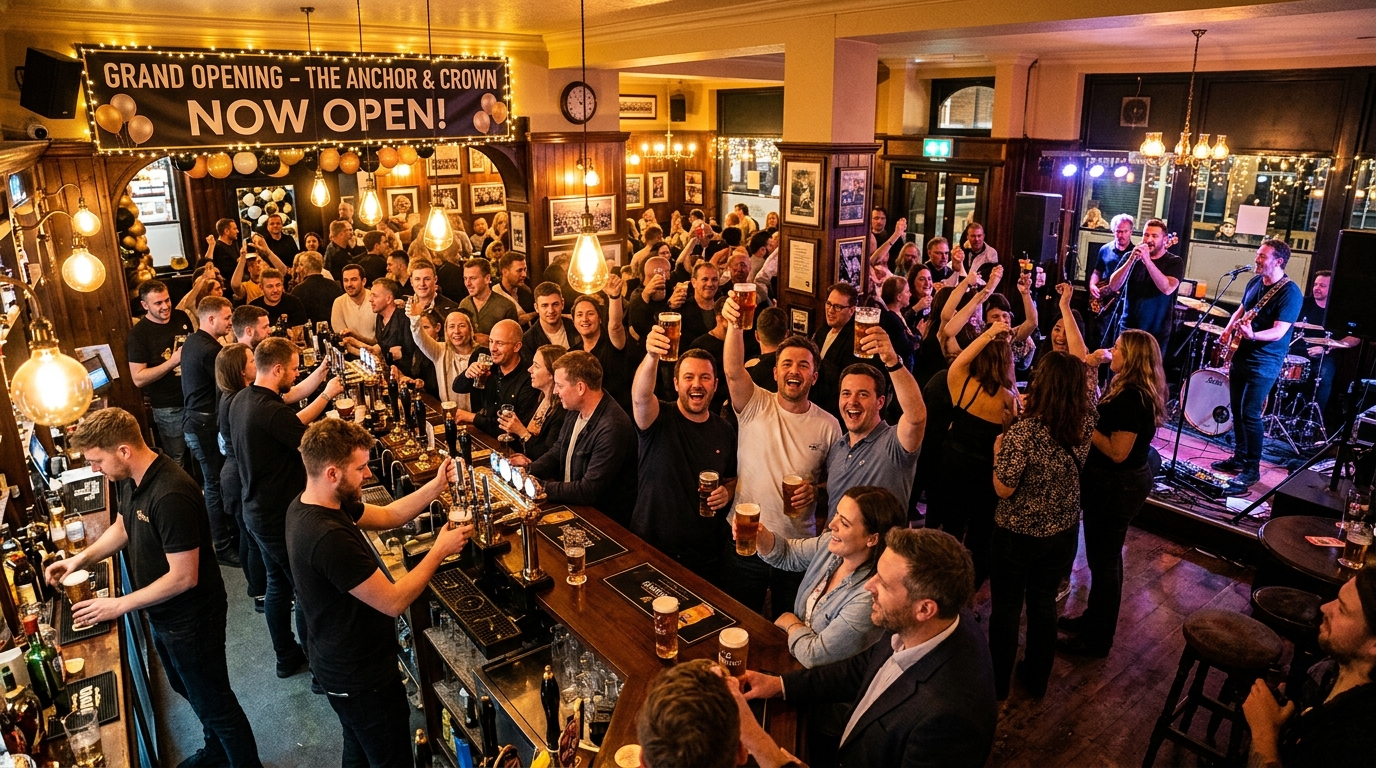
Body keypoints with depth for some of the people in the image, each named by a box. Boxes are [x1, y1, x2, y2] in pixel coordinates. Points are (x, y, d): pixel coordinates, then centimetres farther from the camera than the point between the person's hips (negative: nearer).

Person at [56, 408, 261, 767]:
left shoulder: (171, 495, -34)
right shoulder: (127, 479, -5)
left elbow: (184, 577, -29)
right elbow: (122, 526, 16)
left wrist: (120, 605, -20)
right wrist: (83, 558, 1)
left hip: (192, 619, -10)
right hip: (161, 614, 10)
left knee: (212, 701, 9)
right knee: (186, 688, 28)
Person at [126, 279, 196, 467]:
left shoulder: (181, 317, 1)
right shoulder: (137, 334, -14)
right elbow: (138, 379, -18)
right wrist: (172, 362, -25)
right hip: (169, 408, -5)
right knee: (176, 462, 6)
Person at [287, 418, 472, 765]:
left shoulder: (307, 503, -5)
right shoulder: (329, 538, -36)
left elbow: (387, 516, 5)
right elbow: (394, 601, -29)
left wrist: (438, 484, -5)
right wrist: (440, 550, -19)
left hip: (336, 661, 9)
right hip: (361, 678, -9)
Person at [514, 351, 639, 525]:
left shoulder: (612, 428, -27)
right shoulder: (576, 410, 0)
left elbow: (589, 491, -26)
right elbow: (557, 452, 12)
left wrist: (539, 487, -20)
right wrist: (529, 470, -6)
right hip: (571, 504, 8)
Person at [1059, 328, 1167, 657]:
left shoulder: (1130, 397, -25)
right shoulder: (1138, 392, 6)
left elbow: (1118, 452, -27)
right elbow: (1108, 426, 12)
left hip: (1117, 487, -10)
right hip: (1120, 483, 10)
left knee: (1104, 560, 4)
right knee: (1103, 556, 22)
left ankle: (1097, 640, 19)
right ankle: (1093, 619, 38)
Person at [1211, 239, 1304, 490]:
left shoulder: (1290, 292, -16)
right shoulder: (1254, 282, 9)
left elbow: (1279, 332, -23)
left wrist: (1252, 335, -40)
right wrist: (1228, 330, 8)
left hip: (1264, 363, -8)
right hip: (1240, 355, 8)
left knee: (1250, 414, -9)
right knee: (1237, 410, 14)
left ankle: (1252, 469, 1)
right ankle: (1239, 458, 26)